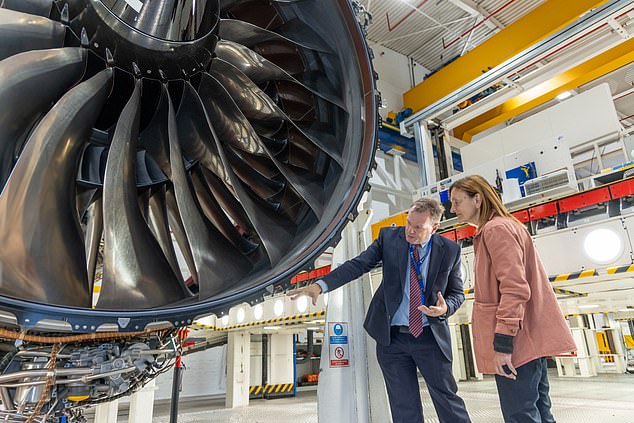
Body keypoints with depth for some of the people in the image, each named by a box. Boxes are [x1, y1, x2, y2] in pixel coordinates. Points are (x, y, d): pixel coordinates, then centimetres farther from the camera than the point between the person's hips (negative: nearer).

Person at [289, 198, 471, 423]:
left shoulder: (450, 250, -3)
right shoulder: (389, 237, -4)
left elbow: (457, 293, 7)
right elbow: (357, 265, -11)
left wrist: (445, 308, -17)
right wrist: (320, 285, -23)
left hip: (430, 337, 0)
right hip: (391, 337, 1)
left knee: (447, 399, 11)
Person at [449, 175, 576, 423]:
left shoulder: (496, 229, -13)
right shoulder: (504, 226, 19)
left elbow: (514, 288, -22)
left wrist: (503, 343, -23)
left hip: (518, 341, -10)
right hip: (530, 339, 11)